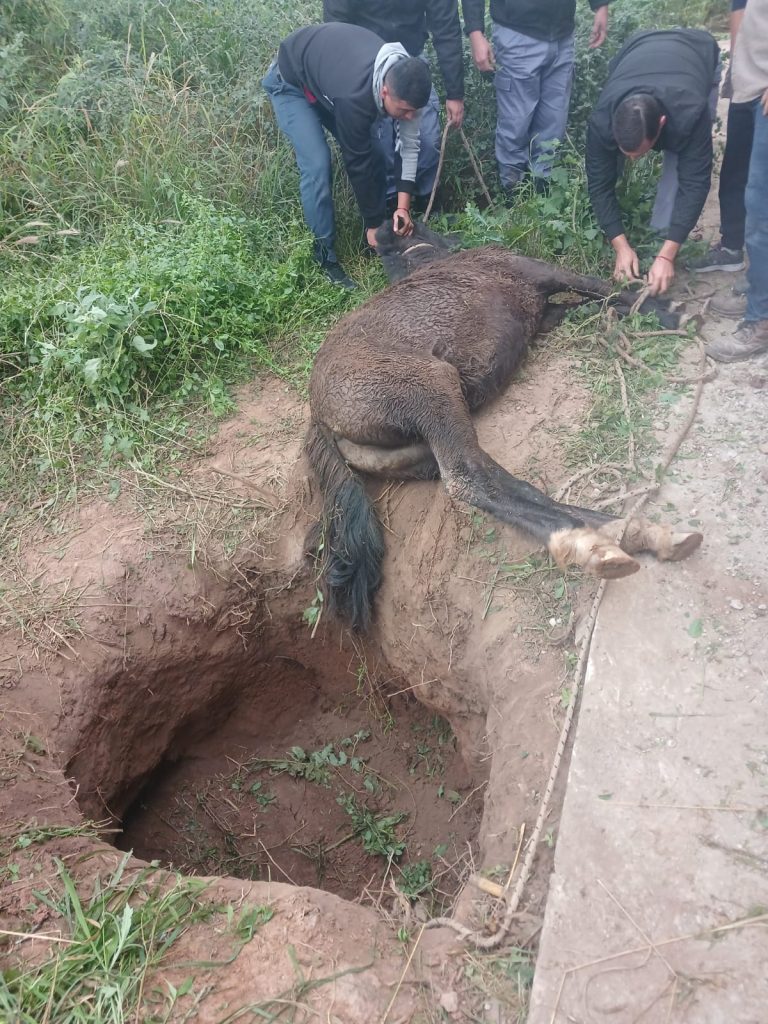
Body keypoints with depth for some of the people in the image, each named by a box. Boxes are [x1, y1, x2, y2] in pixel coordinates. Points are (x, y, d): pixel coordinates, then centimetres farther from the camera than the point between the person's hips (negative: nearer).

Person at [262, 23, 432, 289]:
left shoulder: (403, 78, -23)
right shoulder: (355, 97, -42)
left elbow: (410, 144, -15)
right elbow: (357, 162, -31)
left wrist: (403, 206, -23)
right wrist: (373, 224, -20)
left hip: (327, 63, 7)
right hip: (291, 81, -7)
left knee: (373, 154, -2)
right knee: (317, 165, -20)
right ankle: (325, 257, -7)